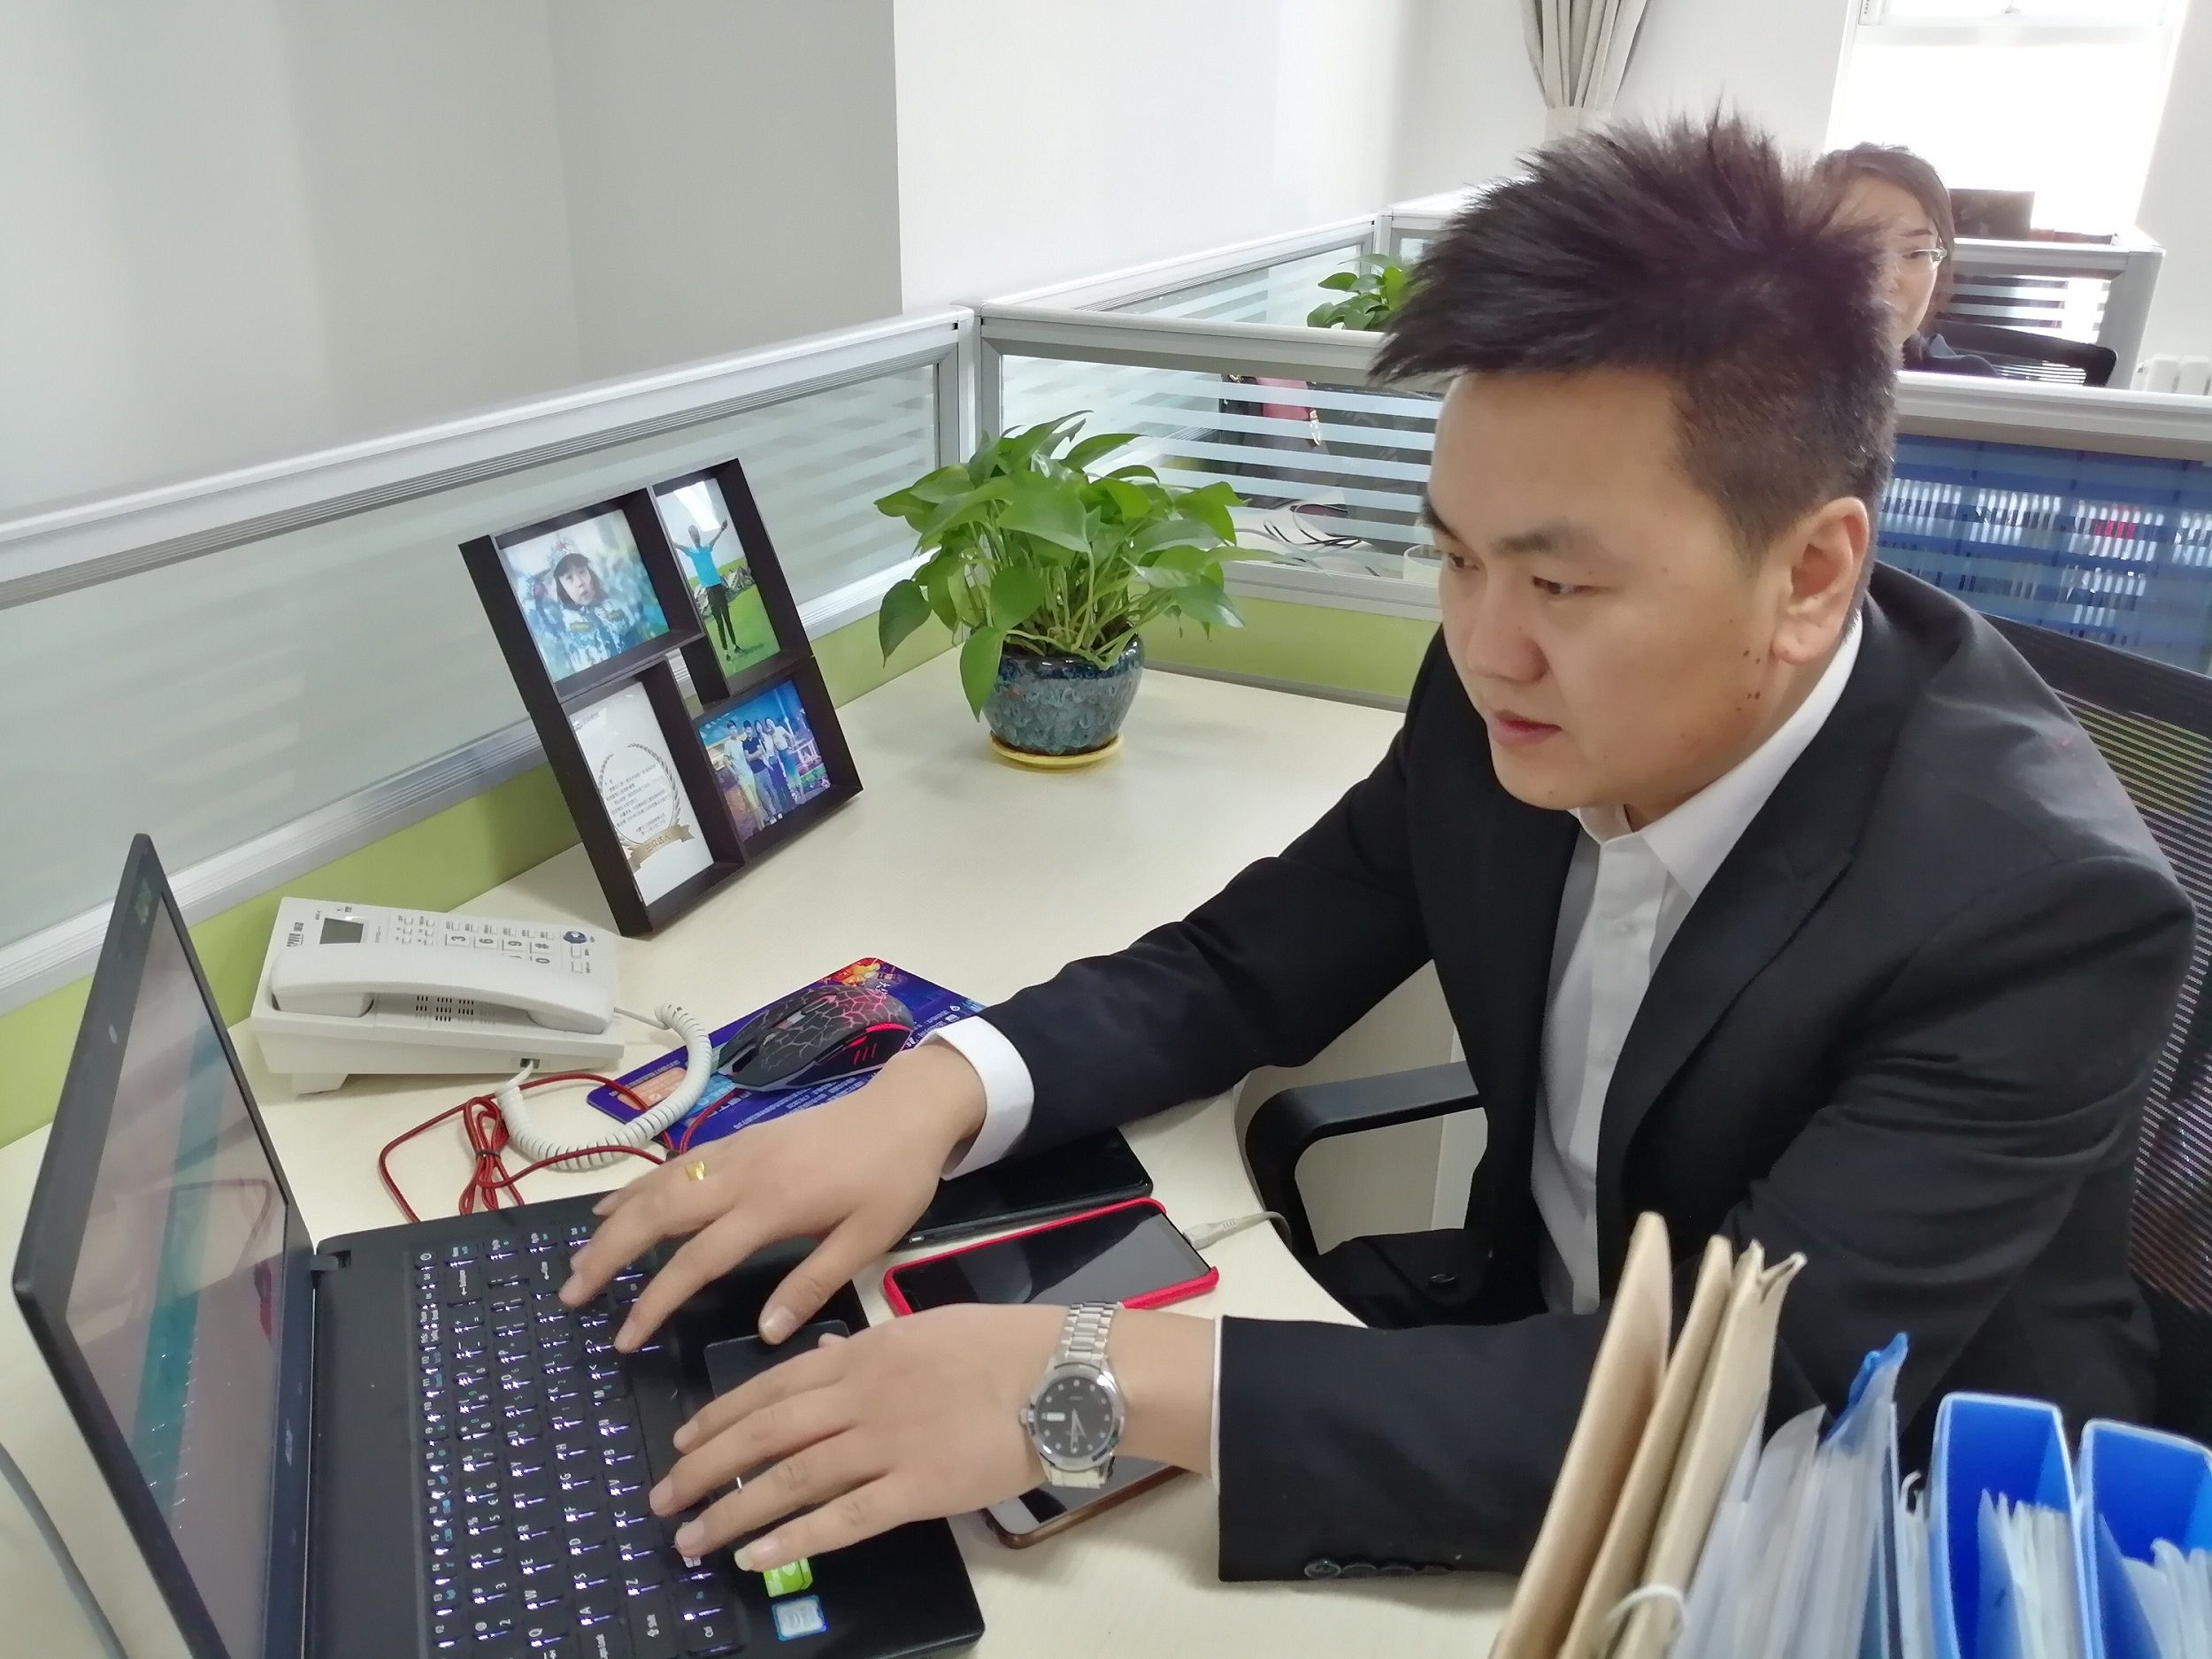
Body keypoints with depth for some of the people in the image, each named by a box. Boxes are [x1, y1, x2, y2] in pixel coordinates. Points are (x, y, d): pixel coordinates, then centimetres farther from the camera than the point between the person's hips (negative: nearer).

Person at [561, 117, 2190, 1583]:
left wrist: (1107, 1383, -41)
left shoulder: (2048, 904, -29)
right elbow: (1251, 963, -5)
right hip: (1545, 1327, 4)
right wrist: (934, 1093, -23)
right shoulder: (1515, 702, -14)